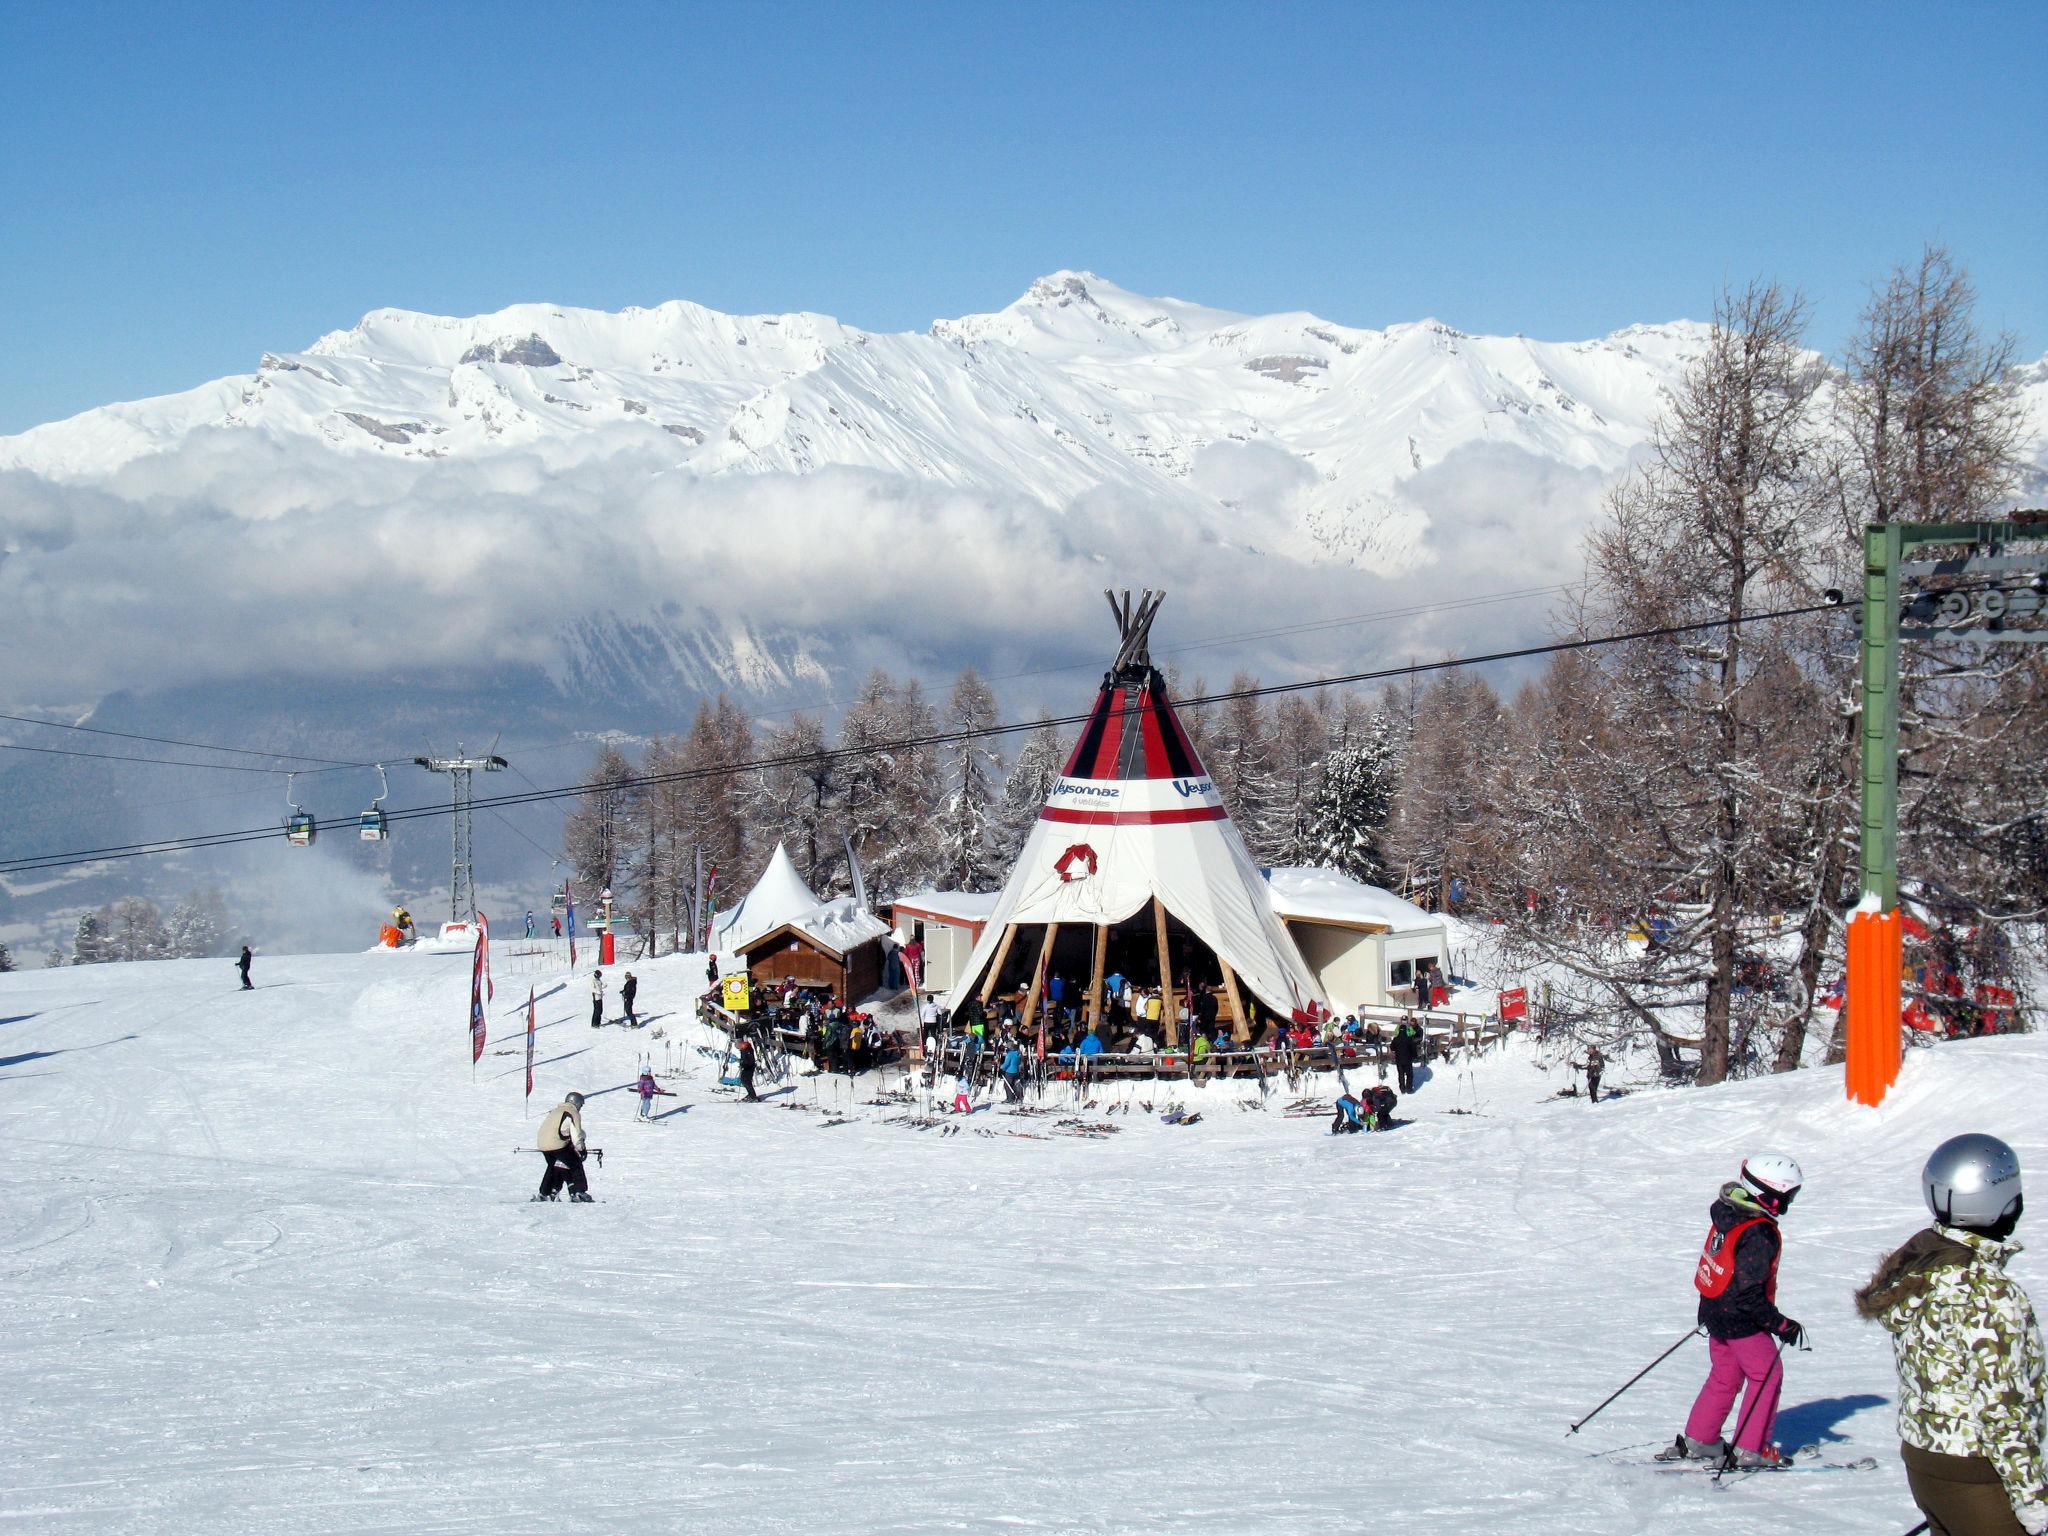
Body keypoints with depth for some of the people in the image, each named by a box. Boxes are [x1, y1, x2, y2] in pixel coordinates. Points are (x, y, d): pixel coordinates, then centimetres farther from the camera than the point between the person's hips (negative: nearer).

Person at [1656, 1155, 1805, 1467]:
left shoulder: (1727, 1213, 0)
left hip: (1714, 1310, 8)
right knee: (1767, 1376, 7)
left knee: (1724, 1374, 22)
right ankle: (1750, 1450, 8)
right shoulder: (1759, 1235, -27)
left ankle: (1697, 1439, 28)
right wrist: (1781, 1325, -19)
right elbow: (1748, 1293, -26)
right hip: (1742, 1321, -8)